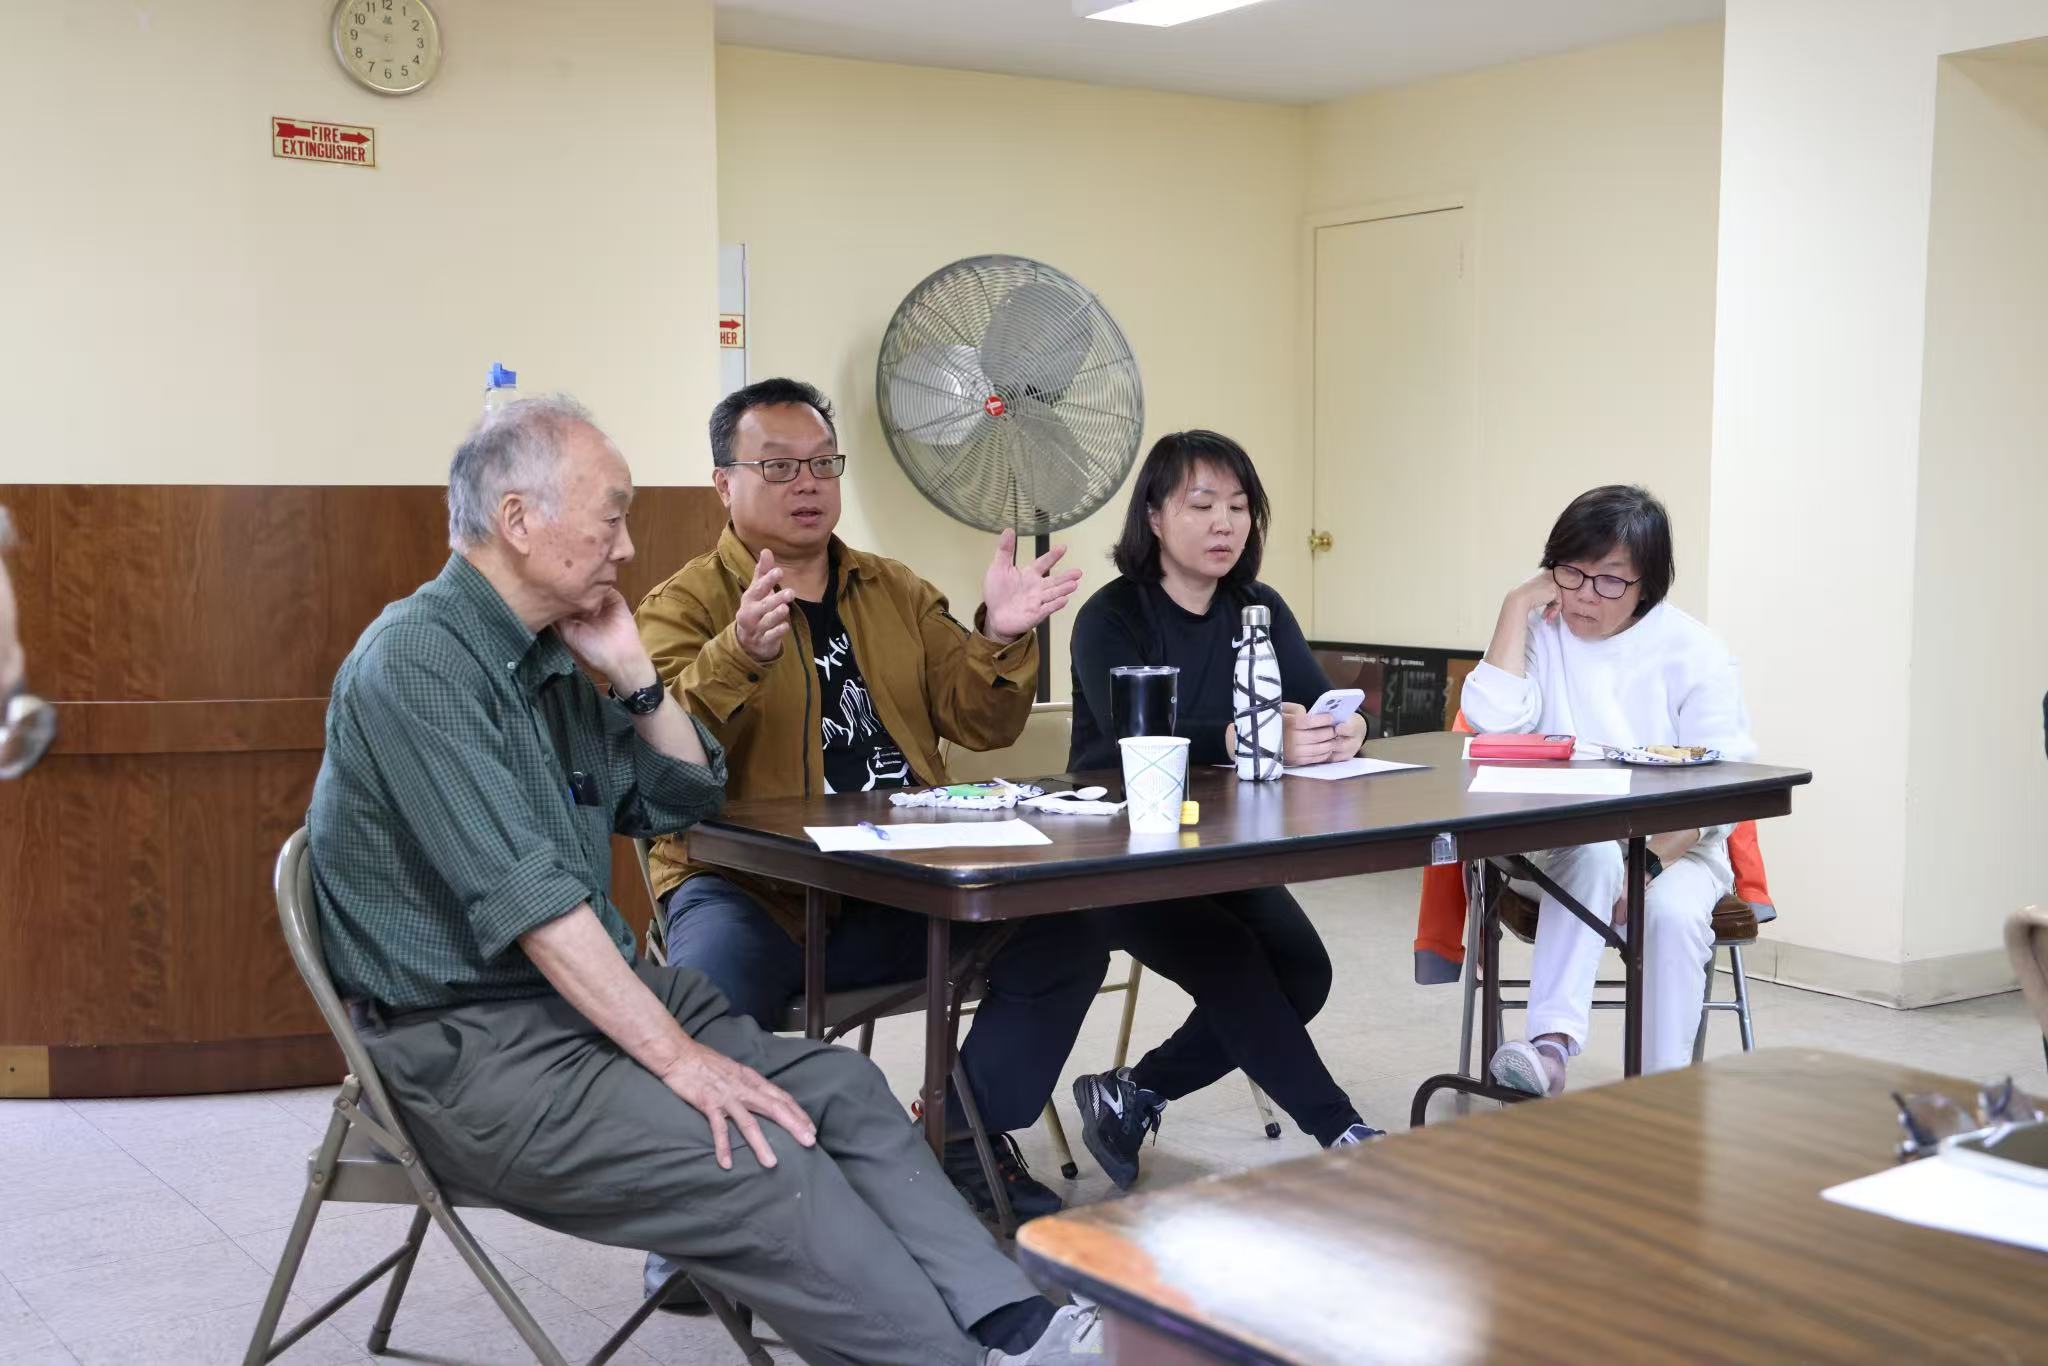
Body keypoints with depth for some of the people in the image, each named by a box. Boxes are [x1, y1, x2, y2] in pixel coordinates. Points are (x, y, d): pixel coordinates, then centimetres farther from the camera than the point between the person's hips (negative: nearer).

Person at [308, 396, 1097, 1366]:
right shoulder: (417, 660, -16)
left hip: (592, 993, 9)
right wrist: (676, 1055, -24)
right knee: (761, 1160, -25)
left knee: (840, 1087, -8)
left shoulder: (551, 658, 12)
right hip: (470, 1044, -9)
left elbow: (686, 797, 19)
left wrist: (632, 669, 4)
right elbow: (525, 895, -24)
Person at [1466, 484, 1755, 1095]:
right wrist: (1517, 605, -13)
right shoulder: (1541, 631, 2)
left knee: (1673, 913, -32)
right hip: (1563, 848, 1)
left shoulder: (1693, 653, -4)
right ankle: (1553, 1045, -41)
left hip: (1676, 846, 0)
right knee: (1593, 856, -33)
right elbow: (1495, 723, -17)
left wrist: (1648, 863, -23)